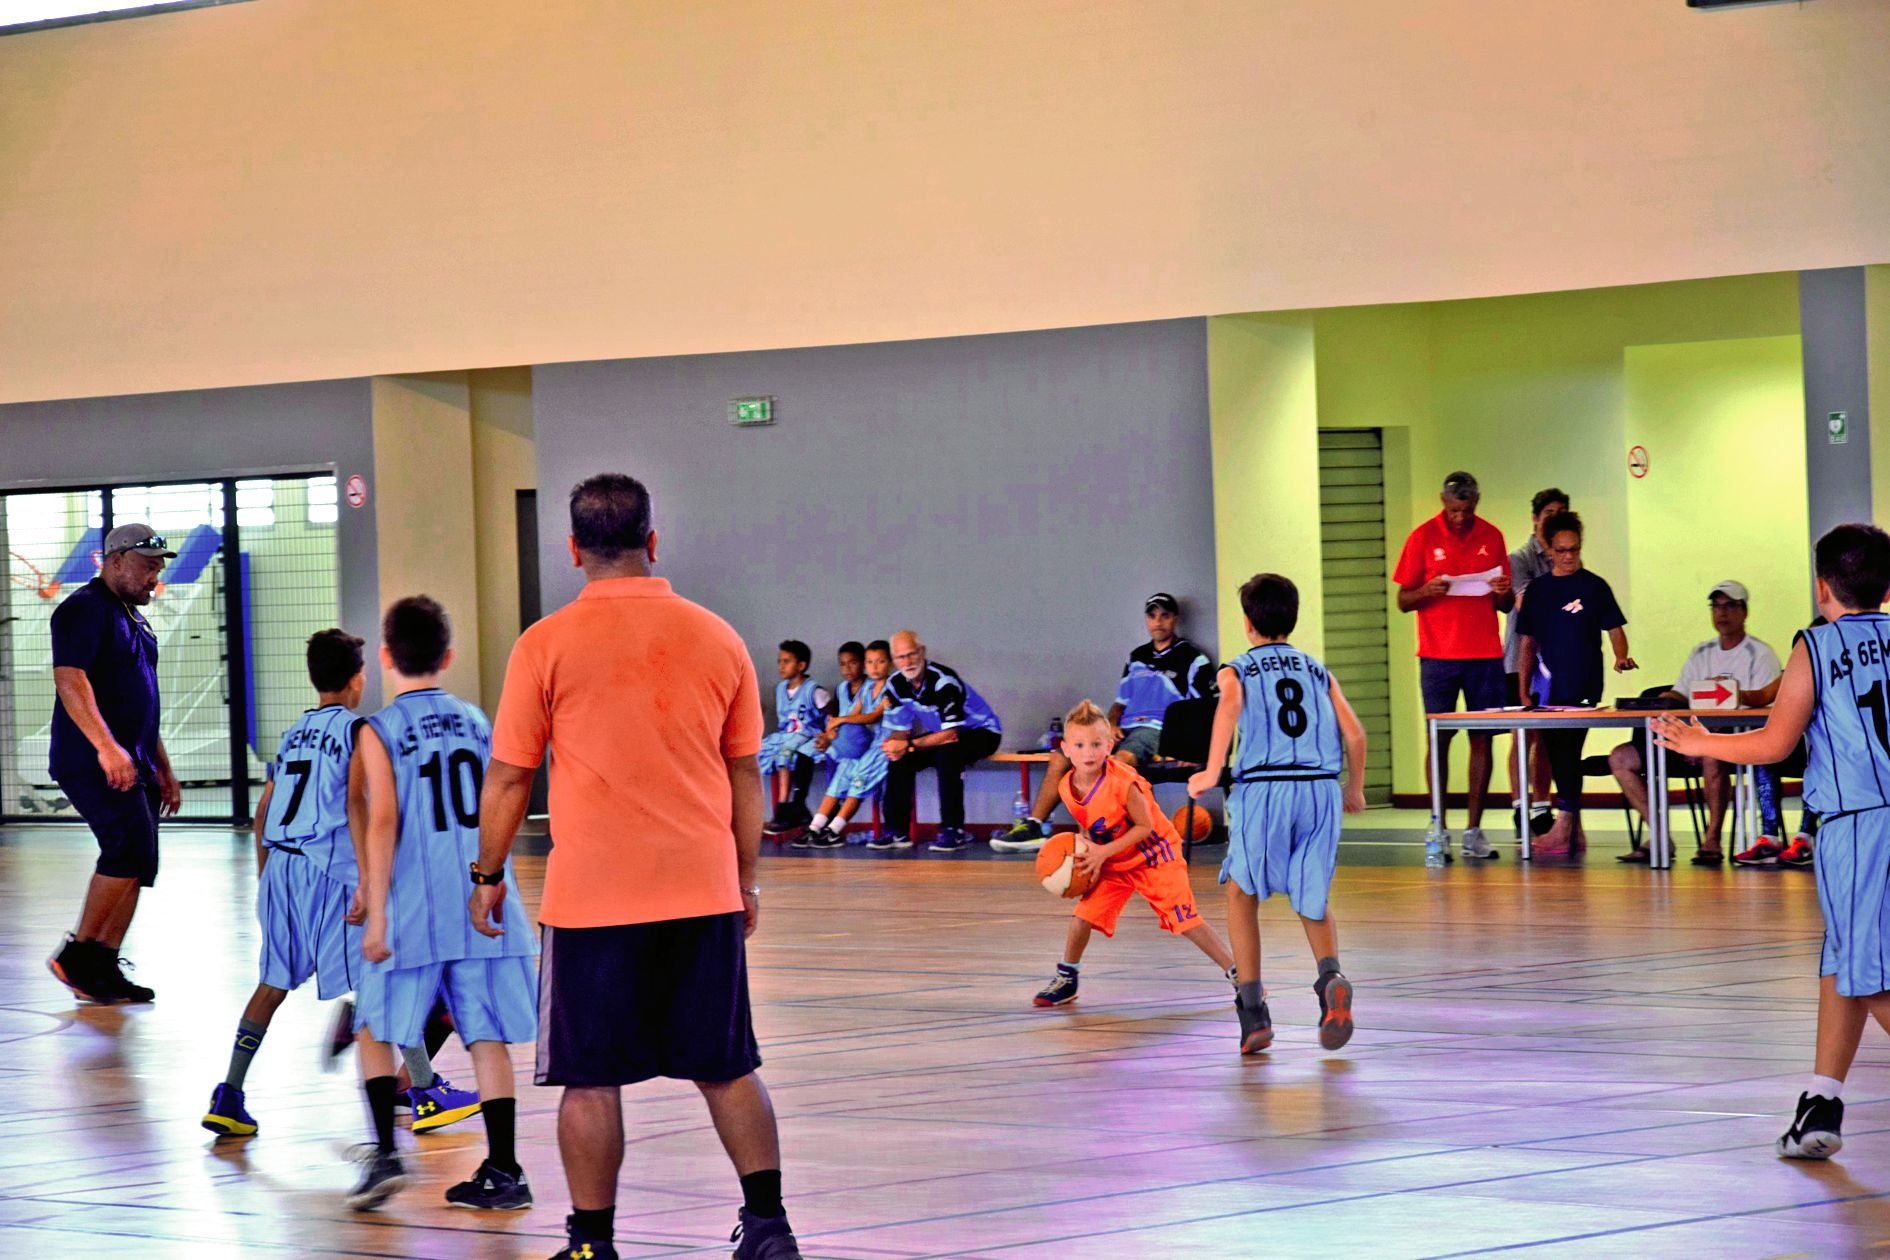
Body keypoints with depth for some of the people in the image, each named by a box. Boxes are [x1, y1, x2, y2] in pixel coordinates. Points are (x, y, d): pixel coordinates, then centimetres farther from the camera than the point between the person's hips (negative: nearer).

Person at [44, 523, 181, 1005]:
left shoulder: (134, 620, 22)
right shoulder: (84, 609, -8)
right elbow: (69, 679, -21)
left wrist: (163, 769, 25)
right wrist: (106, 746, -31)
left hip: (132, 764, 9)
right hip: (92, 764, -9)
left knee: (136, 866, 5)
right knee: (130, 848, -19)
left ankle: (104, 971, 8)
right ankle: (76, 954, -11)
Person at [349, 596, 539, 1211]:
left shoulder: (378, 731, -4)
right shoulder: (477, 721, 9)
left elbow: (383, 823, -12)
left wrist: (377, 915, -11)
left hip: (415, 910, -3)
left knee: (376, 1028, 10)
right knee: (488, 1036, 5)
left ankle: (385, 1153, -3)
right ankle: (503, 1171, 4)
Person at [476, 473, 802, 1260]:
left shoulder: (546, 645, -5)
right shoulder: (715, 638, 3)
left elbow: (508, 779, -1)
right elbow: (745, 775, 9)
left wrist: (487, 877, 11)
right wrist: (747, 881, 19)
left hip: (591, 898, -3)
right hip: (705, 895, 3)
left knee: (591, 1079, 6)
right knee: (727, 1069, 13)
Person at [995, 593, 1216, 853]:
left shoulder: (1193, 660, 3)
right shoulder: (1137, 657, 23)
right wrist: (1111, 726, 4)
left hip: (1158, 731, -7)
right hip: (1124, 731, 7)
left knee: (1122, 758, -40)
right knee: (1060, 757, -8)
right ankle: (1033, 826, -9)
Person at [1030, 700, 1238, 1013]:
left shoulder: (1123, 782, -30)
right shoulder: (1067, 787, -10)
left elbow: (1145, 826, -22)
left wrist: (1103, 852, -25)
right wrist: (1085, 848, -9)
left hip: (1154, 853, -5)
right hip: (1112, 863, 5)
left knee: (1186, 919, -10)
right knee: (1083, 915, -5)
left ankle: (1236, 973, 1)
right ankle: (1065, 981, 16)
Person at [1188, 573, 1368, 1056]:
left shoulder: (1236, 671, 11)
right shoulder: (1319, 672, 20)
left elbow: (1229, 706, -12)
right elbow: (1354, 733, 10)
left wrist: (1212, 772, -15)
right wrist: (1355, 790, 24)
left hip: (1263, 787, -2)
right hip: (1320, 790, 2)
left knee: (1242, 893, 16)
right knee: (1314, 902, 16)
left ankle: (1253, 1012, 7)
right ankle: (1330, 976, -15)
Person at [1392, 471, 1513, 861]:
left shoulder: (1492, 537, 9)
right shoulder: (1423, 537, 1)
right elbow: (1403, 601, 2)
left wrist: (1504, 592, -8)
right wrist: (1427, 592, -18)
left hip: (1485, 654, 2)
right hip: (1438, 655, -2)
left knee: (1482, 738, 0)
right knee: (1439, 738, -4)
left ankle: (1474, 830, 4)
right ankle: (1439, 829, 0)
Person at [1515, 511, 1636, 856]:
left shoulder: (1594, 586, 1)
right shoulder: (1538, 589, 12)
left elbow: (1614, 628, 1)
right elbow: (1528, 643, 15)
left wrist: (1621, 657, -19)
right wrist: (1524, 689, 11)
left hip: (1583, 685, -5)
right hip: (1547, 686, 5)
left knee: (1569, 751, -12)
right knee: (1557, 754, 7)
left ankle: (1564, 826, -12)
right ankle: (1574, 831, 15)